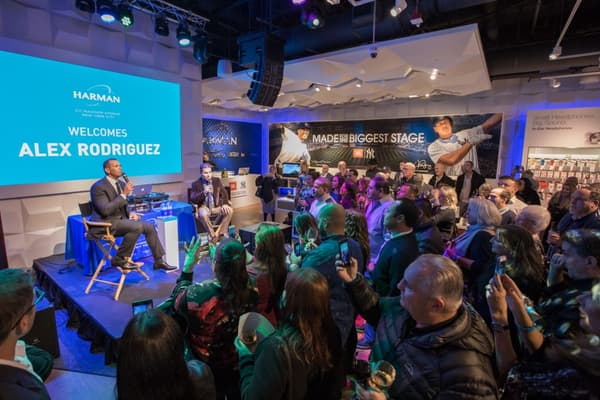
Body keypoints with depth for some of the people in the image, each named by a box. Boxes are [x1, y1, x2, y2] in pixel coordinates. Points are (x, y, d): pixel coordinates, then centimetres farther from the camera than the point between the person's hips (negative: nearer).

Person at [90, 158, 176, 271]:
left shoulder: (121, 184, 11)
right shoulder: (98, 186, -13)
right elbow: (106, 210, -24)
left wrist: (130, 214, 0)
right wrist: (124, 194, -23)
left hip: (121, 219, 8)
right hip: (106, 223, -8)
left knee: (149, 227, -5)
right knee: (137, 227, -30)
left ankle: (159, 261, 2)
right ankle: (119, 259, -13)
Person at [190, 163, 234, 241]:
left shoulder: (217, 181, 7)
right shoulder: (196, 184, -1)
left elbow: (224, 193, 3)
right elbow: (192, 199, -9)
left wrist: (225, 204, -16)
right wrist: (203, 193, -25)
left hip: (216, 207, 3)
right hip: (204, 207, -3)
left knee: (229, 210, -23)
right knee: (203, 214, -37)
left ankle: (219, 232, -16)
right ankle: (212, 235, -20)